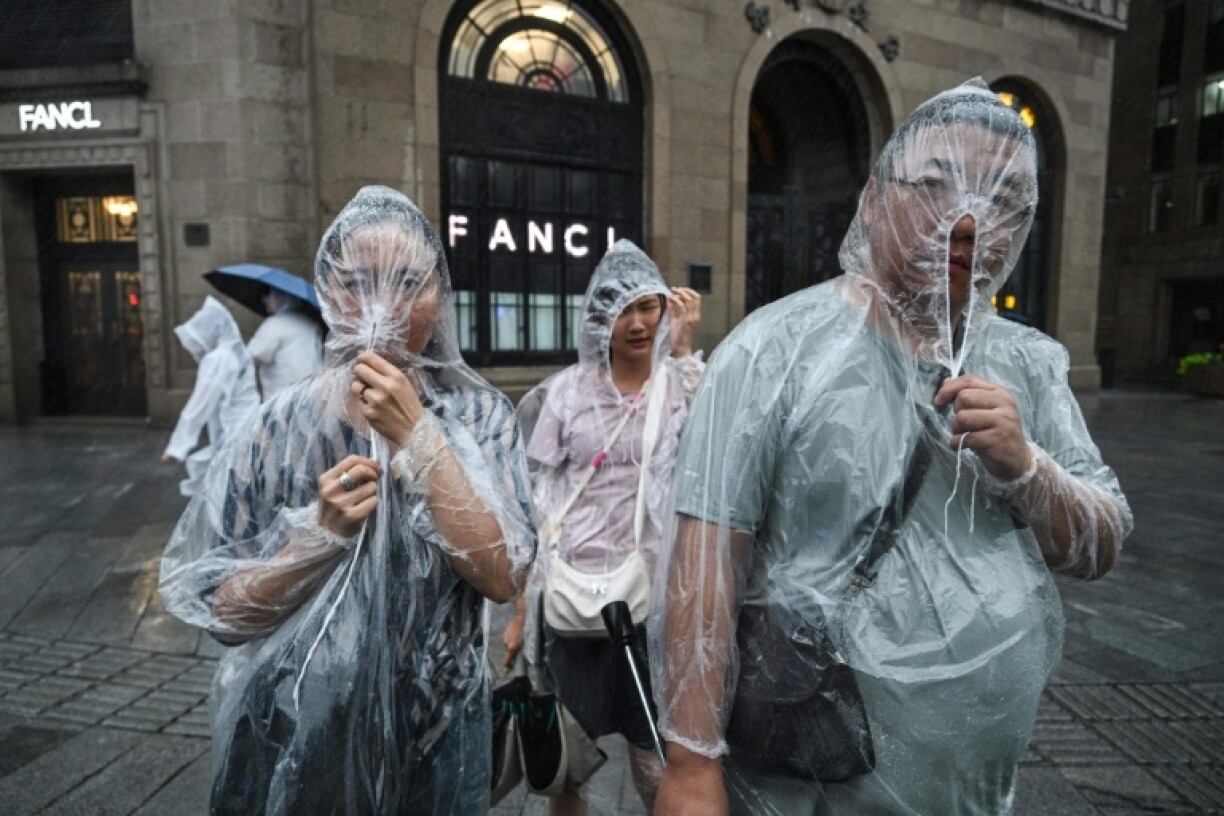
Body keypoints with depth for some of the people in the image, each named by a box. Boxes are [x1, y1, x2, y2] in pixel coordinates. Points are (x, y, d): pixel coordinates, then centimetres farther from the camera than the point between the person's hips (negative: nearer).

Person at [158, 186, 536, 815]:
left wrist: (417, 435, -25)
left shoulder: (479, 414, -11)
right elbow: (223, 611, -8)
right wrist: (321, 532, -24)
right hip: (300, 734, 0)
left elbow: (502, 577, -21)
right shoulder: (285, 423, -11)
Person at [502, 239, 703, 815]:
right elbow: (537, 506, 3)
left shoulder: (679, 384, -1)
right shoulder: (567, 390, 1)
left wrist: (683, 351, -20)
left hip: (651, 598, -1)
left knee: (657, 769, 12)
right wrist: (520, 610, 5)